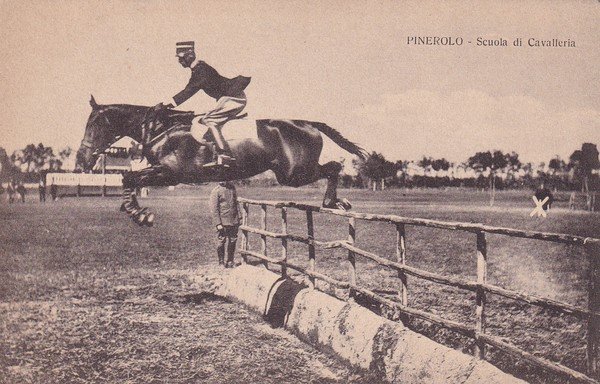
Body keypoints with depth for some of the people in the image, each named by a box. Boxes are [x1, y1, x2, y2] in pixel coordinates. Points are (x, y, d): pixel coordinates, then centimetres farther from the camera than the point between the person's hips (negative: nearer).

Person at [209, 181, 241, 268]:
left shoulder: (232, 188, 10)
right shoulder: (216, 191, -6)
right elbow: (214, 209, -9)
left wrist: (238, 218, 11)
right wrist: (218, 224, -14)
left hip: (234, 221, 5)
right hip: (223, 222, -5)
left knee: (233, 242, 7)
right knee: (221, 242, 2)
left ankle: (230, 262, 18)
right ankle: (221, 262, 16)